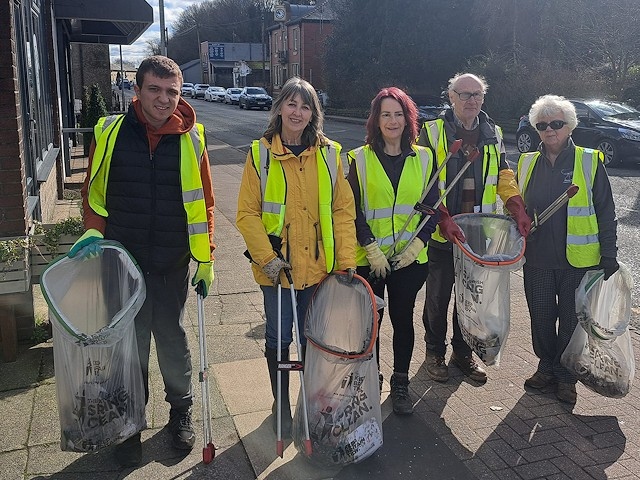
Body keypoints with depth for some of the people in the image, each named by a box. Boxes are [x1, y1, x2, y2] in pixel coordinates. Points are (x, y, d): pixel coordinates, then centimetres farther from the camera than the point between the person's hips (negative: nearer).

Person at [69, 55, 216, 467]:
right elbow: (94, 192, 6)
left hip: (173, 264, 0)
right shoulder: (110, 133, -3)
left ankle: (181, 411, 35)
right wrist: (94, 232, -9)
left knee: (172, 339, 13)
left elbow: (203, 202, 1)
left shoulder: (190, 139, -4)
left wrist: (206, 260, -1)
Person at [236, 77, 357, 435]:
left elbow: (343, 210, 0)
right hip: (277, 268, -1)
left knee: (312, 338, 14)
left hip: (319, 267, 2)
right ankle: (281, 403, 33)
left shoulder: (329, 153, 1)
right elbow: (248, 213, -5)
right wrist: (267, 257, -13)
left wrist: (347, 258, -6)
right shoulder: (261, 153, -3)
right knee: (279, 338, 12)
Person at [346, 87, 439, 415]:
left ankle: (400, 384, 26)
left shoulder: (424, 159, 5)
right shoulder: (360, 159, -1)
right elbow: (353, 211, -5)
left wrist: (417, 245, -9)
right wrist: (371, 247, -14)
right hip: (368, 259, -1)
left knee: (403, 318, 9)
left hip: (410, 258, 1)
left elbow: (432, 208, 4)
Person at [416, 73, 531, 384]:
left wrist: (518, 209, -9)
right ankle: (435, 352, 27)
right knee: (438, 296, 8)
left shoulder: (493, 134, 10)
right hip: (441, 233, -4)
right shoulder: (432, 131, -4)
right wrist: (443, 219, -24)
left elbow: (504, 176, 9)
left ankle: (463, 352, 30)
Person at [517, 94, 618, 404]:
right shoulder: (527, 163, 7)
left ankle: (566, 377, 25)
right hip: (537, 259, 3)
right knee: (541, 318, 12)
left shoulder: (590, 162, -3)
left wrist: (609, 256, -6)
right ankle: (546, 367, 33)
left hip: (578, 260, -3)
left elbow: (606, 213, -2)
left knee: (571, 320, 8)